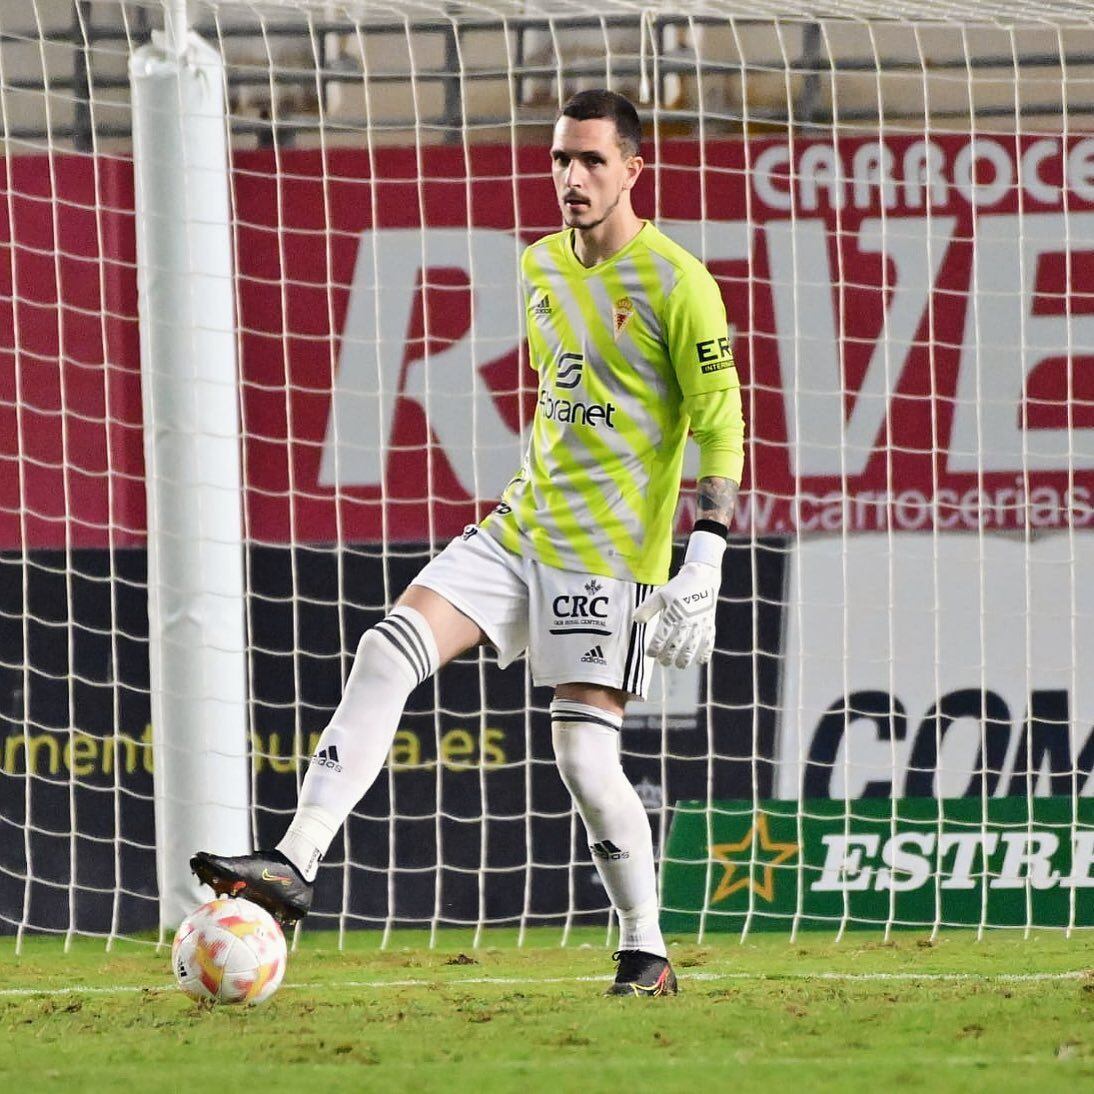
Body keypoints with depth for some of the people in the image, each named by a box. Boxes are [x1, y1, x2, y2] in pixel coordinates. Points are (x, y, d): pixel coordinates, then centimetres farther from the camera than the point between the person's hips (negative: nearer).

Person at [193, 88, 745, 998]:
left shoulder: (676, 283, -11)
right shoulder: (542, 266, 12)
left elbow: (721, 426, -12)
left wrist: (705, 562, -18)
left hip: (611, 555, -7)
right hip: (520, 530, 7)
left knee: (585, 758, -10)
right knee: (389, 650, -11)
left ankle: (647, 952, 8)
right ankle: (295, 866, -15)